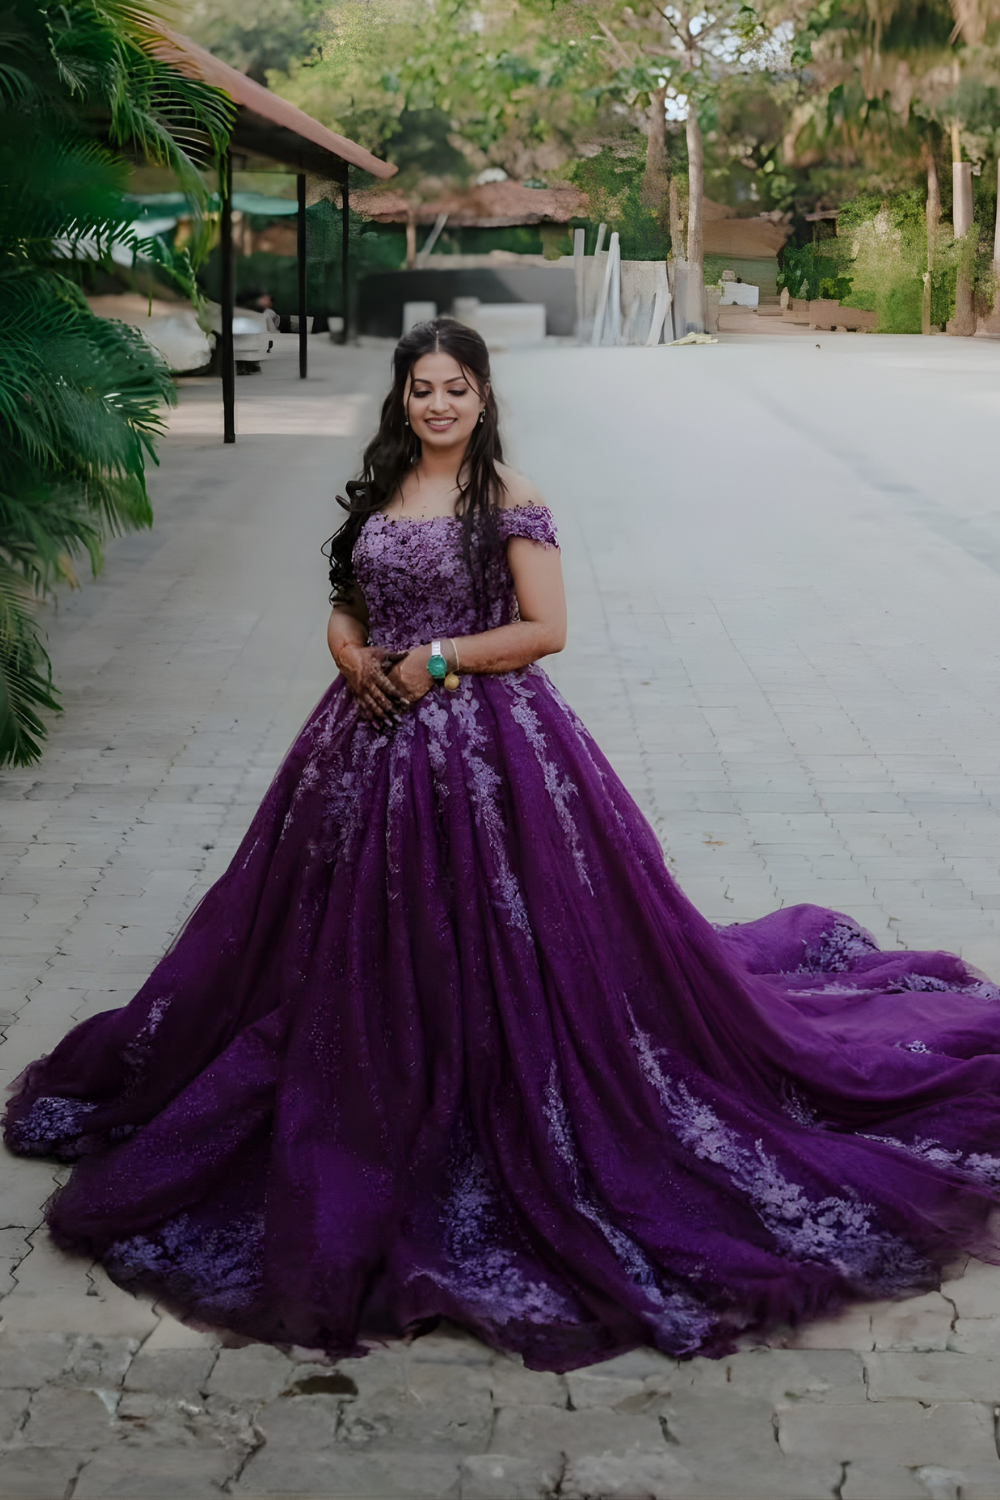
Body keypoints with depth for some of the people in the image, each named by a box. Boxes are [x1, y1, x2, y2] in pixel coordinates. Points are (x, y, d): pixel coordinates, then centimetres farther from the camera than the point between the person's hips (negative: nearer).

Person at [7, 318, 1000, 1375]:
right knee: (366, 942, 12)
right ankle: (373, 1115, 29)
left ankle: (522, 1137, 11)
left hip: (487, 742, -6)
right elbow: (346, 608, 16)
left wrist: (437, 660, -14)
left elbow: (544, 628, -11)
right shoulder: (379, 492, 10)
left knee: (487, 946, -3)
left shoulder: (508, 499, -6)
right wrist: (354, 657, -5)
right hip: (377, 740, 6)